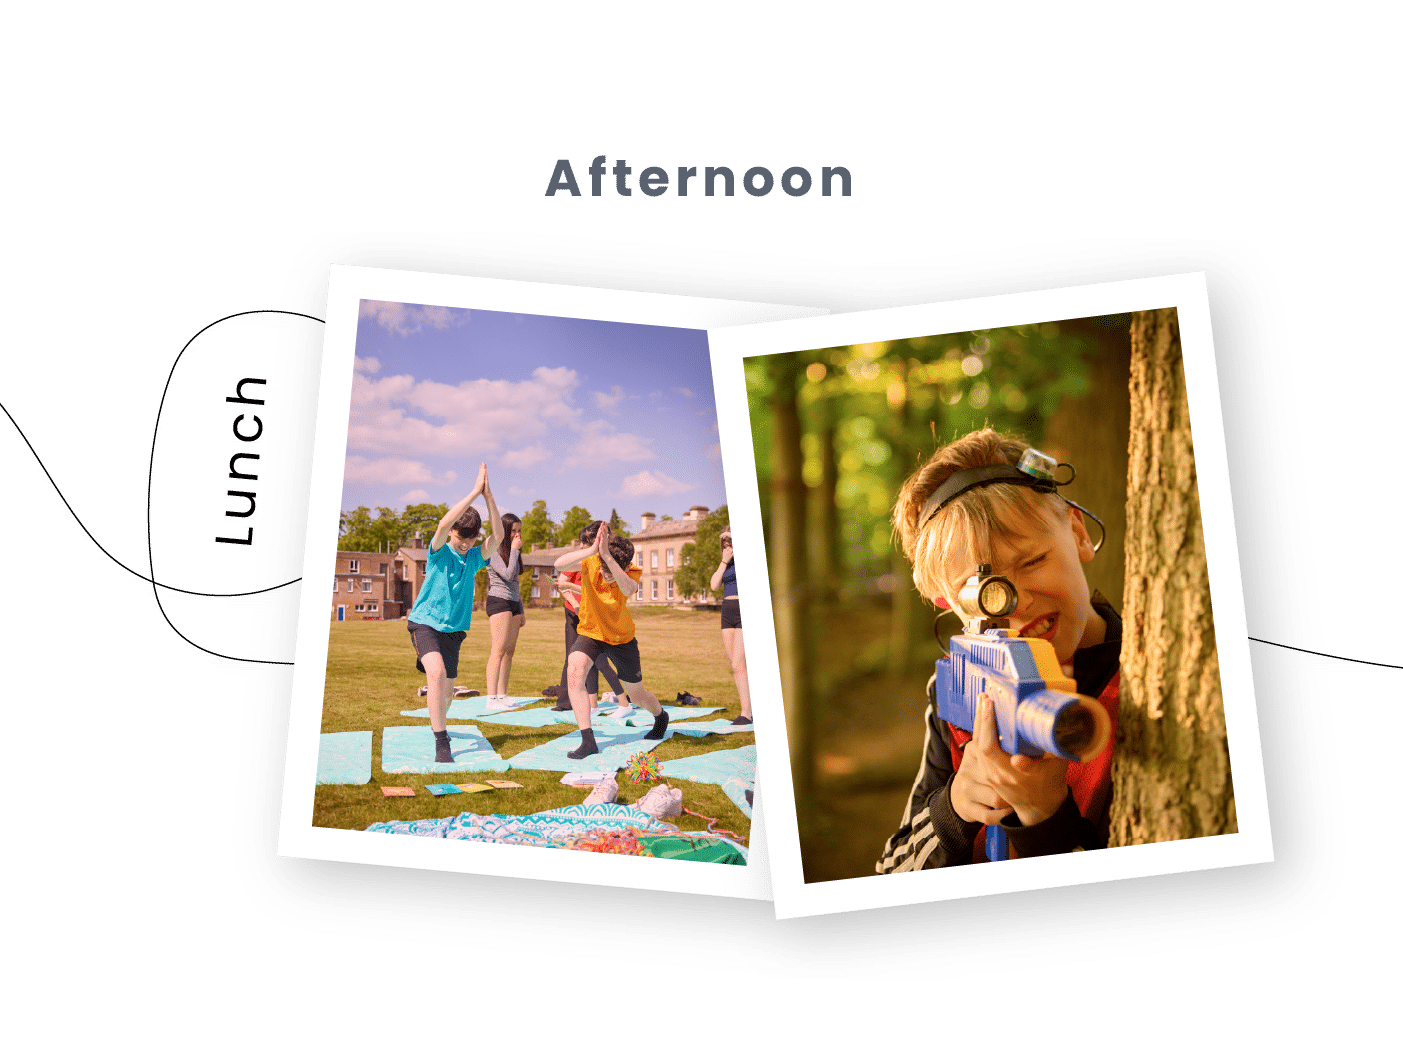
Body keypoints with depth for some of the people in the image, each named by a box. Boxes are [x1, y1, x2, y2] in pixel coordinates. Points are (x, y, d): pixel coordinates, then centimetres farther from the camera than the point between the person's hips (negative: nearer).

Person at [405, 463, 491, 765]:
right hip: (425, 622, -5)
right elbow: (444, 524, -28)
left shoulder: (474, 557, 2)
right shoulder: (439, 551, -7)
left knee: (447, 687, 12)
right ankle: (441, 742, -25)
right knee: (437, 672, -27)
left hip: (454, 629, 5)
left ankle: (439, 723, 45)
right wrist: (475, 492, -30)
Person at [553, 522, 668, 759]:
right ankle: (588, 741, -27)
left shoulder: (633, 571, -26)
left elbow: (628, 589, -50)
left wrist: (607, 555, -60)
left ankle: (660, 716, 51)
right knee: (575, 670, -31)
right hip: (590, 633, 0)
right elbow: (559, 564, -43)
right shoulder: (590, 561, -24)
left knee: (636, 695, 14)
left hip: (621, 638, 0)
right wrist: (592, 550, -56)